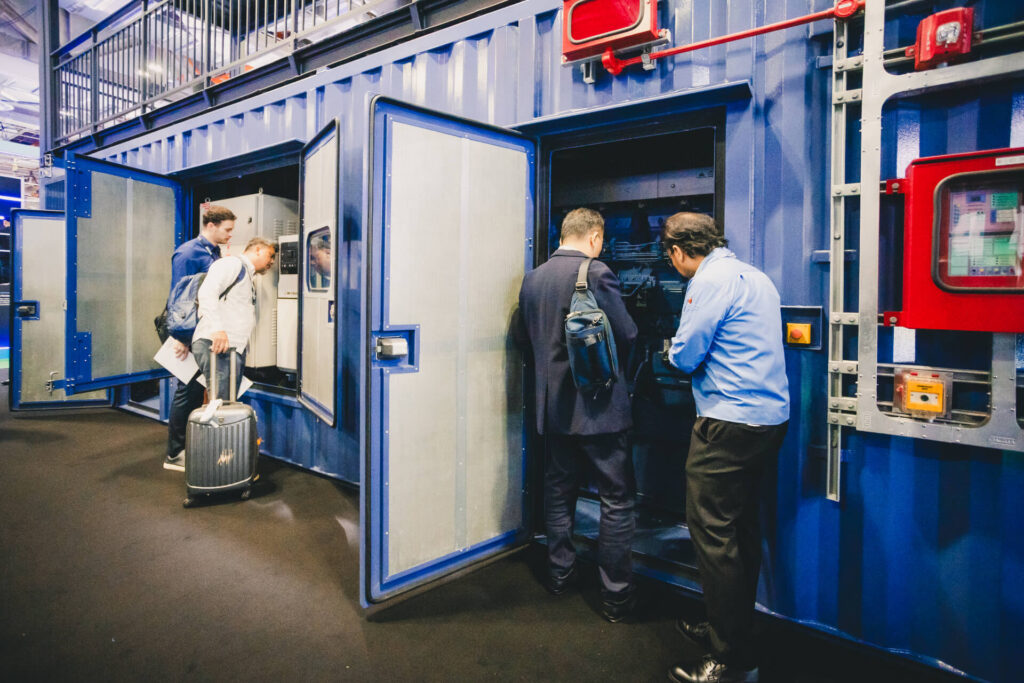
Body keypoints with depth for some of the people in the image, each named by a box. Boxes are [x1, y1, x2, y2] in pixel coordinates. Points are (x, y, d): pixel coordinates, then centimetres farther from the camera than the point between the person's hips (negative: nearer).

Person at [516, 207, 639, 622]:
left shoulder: (532, 279, 6)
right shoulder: (596, 274, -13)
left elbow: (524, 339, 13)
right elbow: (626, 336, -12)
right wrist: (615, 366, 9)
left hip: (553, 405, 6)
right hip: (598, 405, -6)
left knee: (559, 491, 18)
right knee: (617, 499, 6)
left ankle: (560, 575, 32)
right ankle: (616, 595, 13)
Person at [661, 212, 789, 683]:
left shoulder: (710, 280, -12)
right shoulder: (754, 276, 17)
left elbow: (685, 357, -14)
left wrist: (674, 349, 8)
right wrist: (690, 352, 22)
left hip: (731, 425, -10)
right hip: (771, 417, 10)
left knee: (713, 533, -3)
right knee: (741, 528, 18)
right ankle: (734, 630, 33)